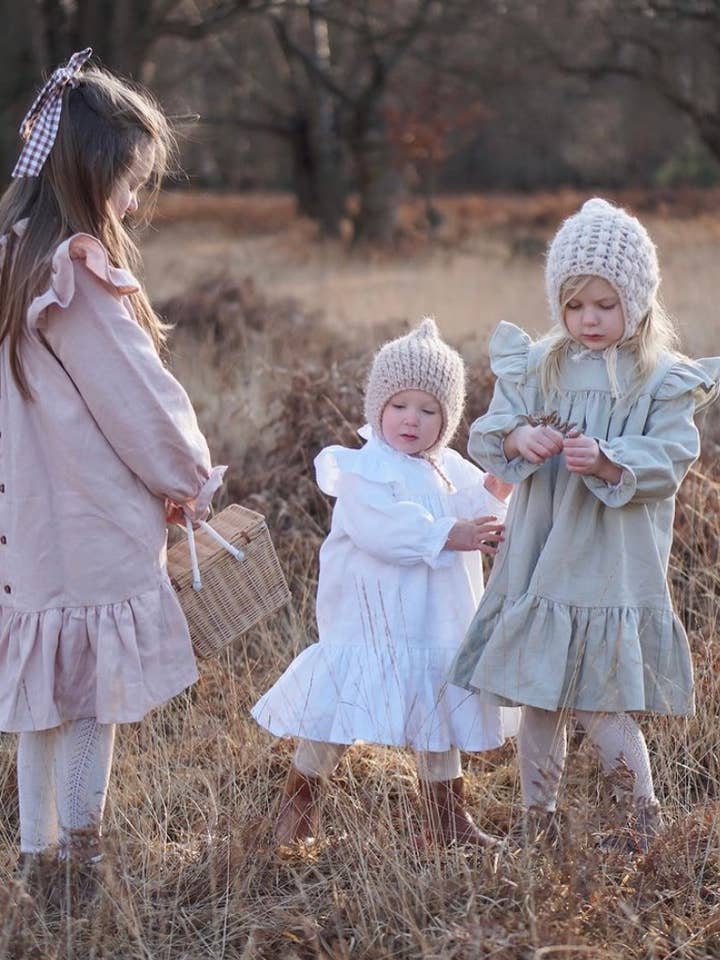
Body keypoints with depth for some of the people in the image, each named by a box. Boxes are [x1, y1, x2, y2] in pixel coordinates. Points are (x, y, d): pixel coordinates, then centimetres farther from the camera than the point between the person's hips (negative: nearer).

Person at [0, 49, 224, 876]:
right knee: (97, 696, 4)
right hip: (95, 528, -8)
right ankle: (79, 851, 11)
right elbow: (139, 397, -12)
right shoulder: (82, 274, -18)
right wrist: (190, 479, 4)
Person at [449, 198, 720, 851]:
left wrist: (606, 460, -27)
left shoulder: (662, 381, -3)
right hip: (538, 565, 4)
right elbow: (488, 436, 2)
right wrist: (518, 437, -20)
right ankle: (538, 822, 24)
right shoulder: (534, 367, 7)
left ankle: (644, 815, 17)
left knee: (603, 707, -4)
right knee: (537, 701, 10)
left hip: (614, 570, -4)